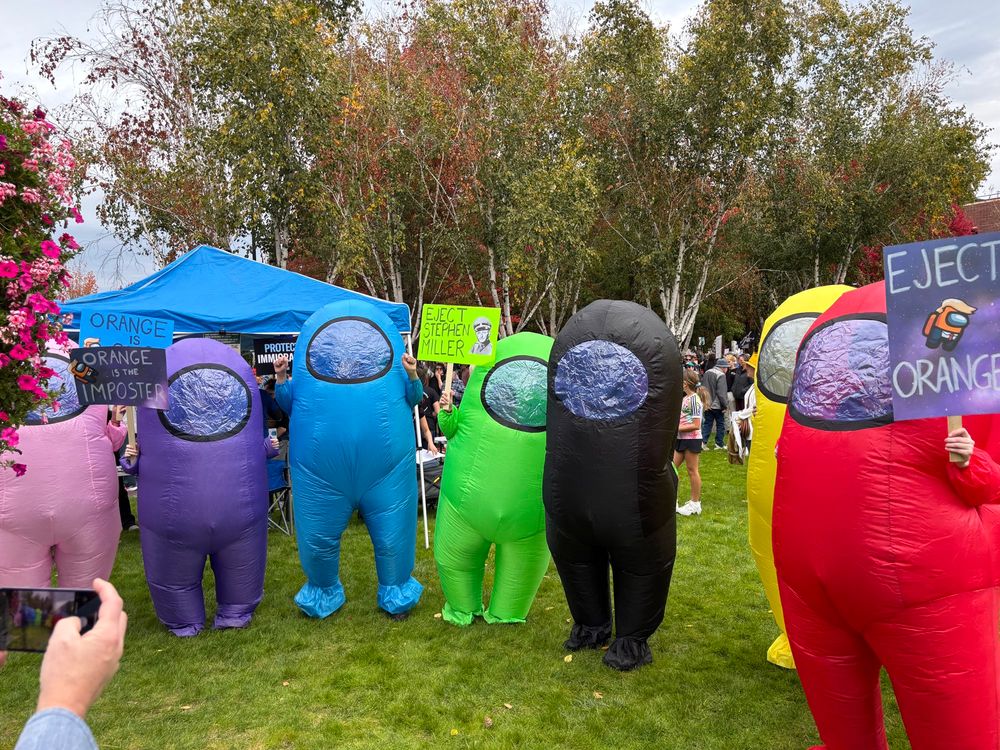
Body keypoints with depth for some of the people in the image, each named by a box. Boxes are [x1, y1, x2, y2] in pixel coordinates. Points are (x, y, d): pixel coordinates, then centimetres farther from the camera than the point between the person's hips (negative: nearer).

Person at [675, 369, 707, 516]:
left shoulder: (694, 399, -15)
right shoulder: (685, 398, 11)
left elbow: (696, 425, -19)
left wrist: (677, 428, -18)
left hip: (692, 439, -9)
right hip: (681, 439, 9)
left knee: (692, 470, 2)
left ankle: (695, 504, 14)